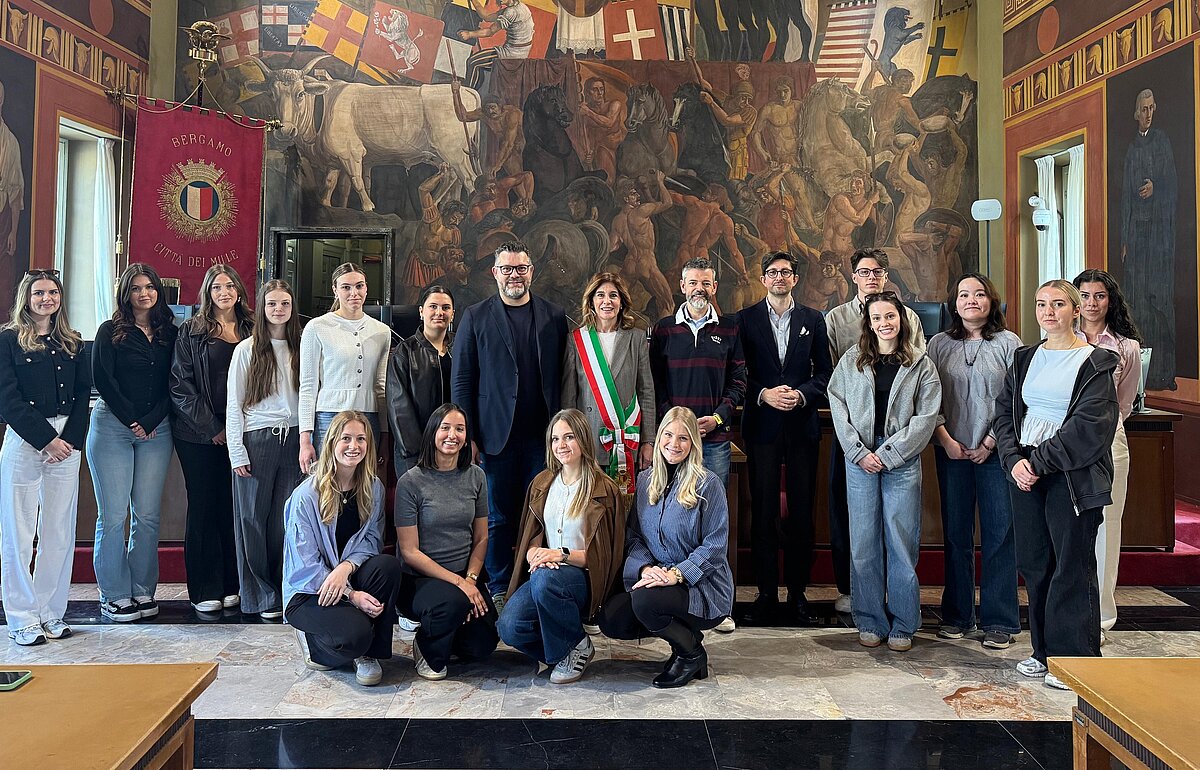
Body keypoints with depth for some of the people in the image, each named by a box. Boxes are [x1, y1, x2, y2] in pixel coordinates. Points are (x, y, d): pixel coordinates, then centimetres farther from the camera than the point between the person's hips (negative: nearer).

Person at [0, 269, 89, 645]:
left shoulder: (72, 343, 13)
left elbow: (82, 395, 7)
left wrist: (70, 439, -7)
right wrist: (45, 440, -11)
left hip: (66, 441, 3)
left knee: (59, 532, 4)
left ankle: (51, 614, 12)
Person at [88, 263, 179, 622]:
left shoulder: (170, 333, 11)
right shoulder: (110, 331, 6)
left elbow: (173, 383, 6)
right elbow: (102, 380, -3)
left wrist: (151, 421, -6)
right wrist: (132, 421, -9)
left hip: (156, 429, 2)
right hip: (112, 427, -2)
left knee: (148, 514, 1)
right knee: (113, 514, -3)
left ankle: (143, 592, 9)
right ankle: (114, 595, 5)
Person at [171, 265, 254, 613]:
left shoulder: (251, 330, 10)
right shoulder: (192, 331, 2)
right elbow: (181, 384, -3)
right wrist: (210, 427, -10)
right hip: (199, 432, -2)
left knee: (233, 506, 5)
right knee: (203, 506, 2)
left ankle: (232, 585, 14)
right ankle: (204, 590, 9)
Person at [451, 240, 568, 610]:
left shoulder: (554, 317, 9)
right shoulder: (476, 317, 5)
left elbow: (563, 378, 7)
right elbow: (461, 381, 3)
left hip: (543, 435, 1)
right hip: (497, 435, -1)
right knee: (498, 517, 7)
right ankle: (499, 589, 19)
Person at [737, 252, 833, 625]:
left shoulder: (813, 320, 10)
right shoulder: (745, 319, 6)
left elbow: (824, 372, 8)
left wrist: (802, 394, -10)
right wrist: (763, 394, -12)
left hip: (802, 425, 1)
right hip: (762, 425, -1)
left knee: (801, 512, 4)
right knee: (762, 512, 2)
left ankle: (798, 592, 14)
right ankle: (766, 593, 10)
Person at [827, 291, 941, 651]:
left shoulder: (921, 365, 4)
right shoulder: (851, 361, 8)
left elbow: (926, 417, -2)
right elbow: (838, 408, 3)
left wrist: (887, 455, -10)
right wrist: (859, 453, -8)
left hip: (902, 462, -1)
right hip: (859, 461, 1)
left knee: (902, 544, 2)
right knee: (863, 544, 4)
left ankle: (903, 625, 13)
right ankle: (871, 622, 16)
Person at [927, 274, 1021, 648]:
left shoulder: (1008, 343, 3)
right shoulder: (940, 344, 8)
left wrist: (991, 442, -9)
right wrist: (945, 439, -6)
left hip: (996, 451, -2)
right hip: (952, 451, 2)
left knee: (999, 533, 0)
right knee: (955, 533, 7)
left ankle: (998, 621, 9)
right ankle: (957, 616, 18)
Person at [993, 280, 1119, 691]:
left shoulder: (1095, 363, -4)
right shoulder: (1025, 359, 12)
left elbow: (1089, 427, -13)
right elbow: (1004, 413, 7)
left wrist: (1039, 461, -16)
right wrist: (1014, 460, -9)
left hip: (1072, 477, -5)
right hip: (1025, 472, 5)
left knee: (1072, 566, 0)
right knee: (1034, 563, 9)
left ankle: (1075, 659, 12)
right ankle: (1044, 650, 22)